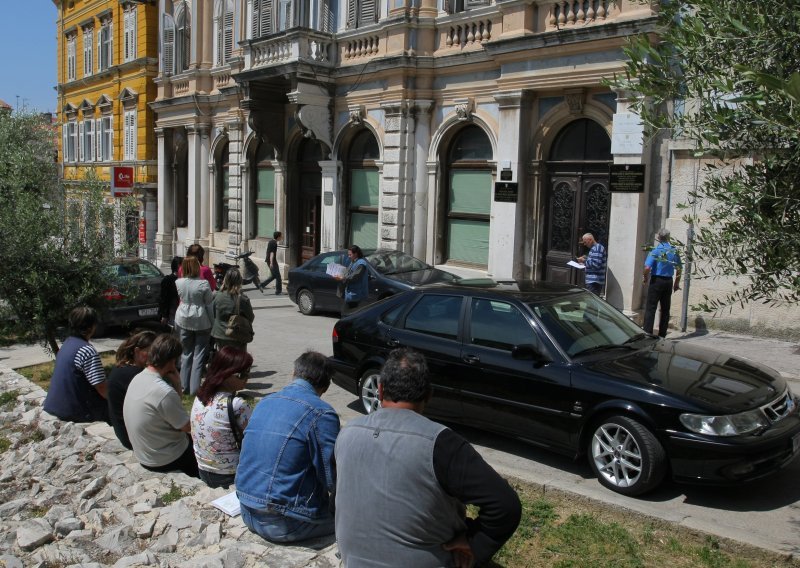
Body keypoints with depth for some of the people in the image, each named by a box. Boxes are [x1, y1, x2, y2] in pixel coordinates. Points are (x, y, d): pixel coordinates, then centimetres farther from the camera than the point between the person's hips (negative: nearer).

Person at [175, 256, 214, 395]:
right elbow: (209, 305, -9)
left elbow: (179, 298, 6)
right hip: (201, 322, -4)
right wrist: (213, 323, -1)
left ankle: (184, 386, 22)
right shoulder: (203, 284, -15)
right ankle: (195, 388, 2)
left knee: (186, 353, 16)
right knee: (199, 355, 3)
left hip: (183, 321, 4)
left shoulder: (178, 283, -5)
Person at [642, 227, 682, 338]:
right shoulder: (675, 251, 3)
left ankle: (647, 333, -5)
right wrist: (677, 283, 19)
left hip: (656, 280, -5)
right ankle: (662, 335, 16)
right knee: (665, 309, 11)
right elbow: (678, 269, 9)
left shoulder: (655, 251, -12)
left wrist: (646, 279, -3)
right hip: (668, 281, 5)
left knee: (650, 308, -1)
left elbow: (647, 268, -21)